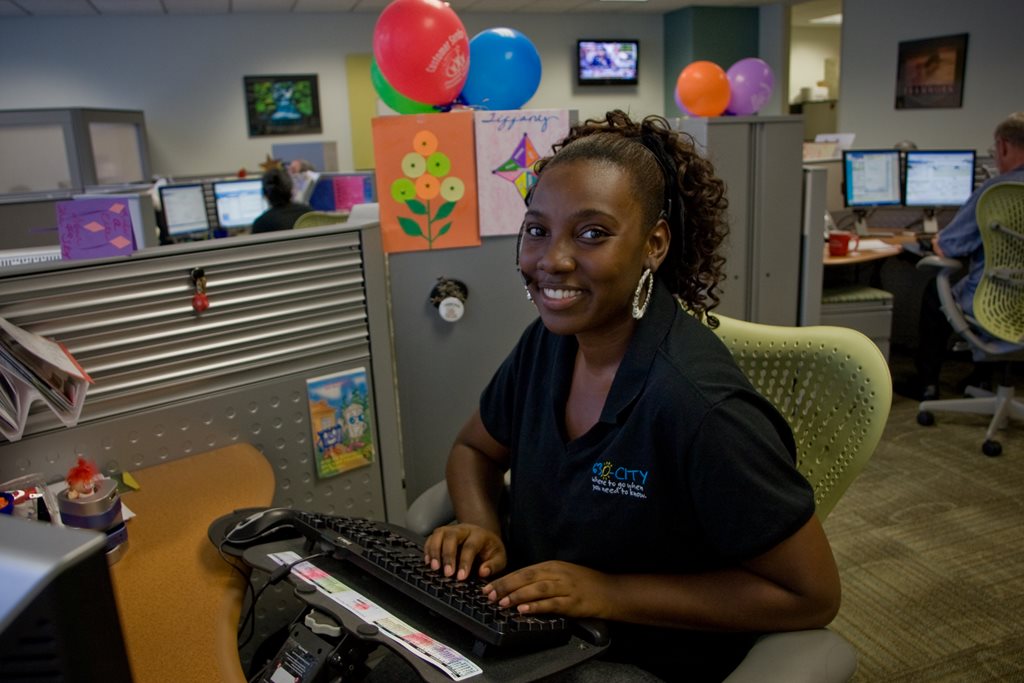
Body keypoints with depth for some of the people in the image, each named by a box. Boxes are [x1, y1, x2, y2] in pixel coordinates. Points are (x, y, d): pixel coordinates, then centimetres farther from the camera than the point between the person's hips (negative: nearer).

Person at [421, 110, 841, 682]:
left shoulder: (695, 399, -28)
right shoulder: (549, 340, -7)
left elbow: (812, 595, -18)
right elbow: (475, 450, 10)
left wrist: (609, 593, -22)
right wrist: (481, 528, -11)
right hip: (536, 626, 6)